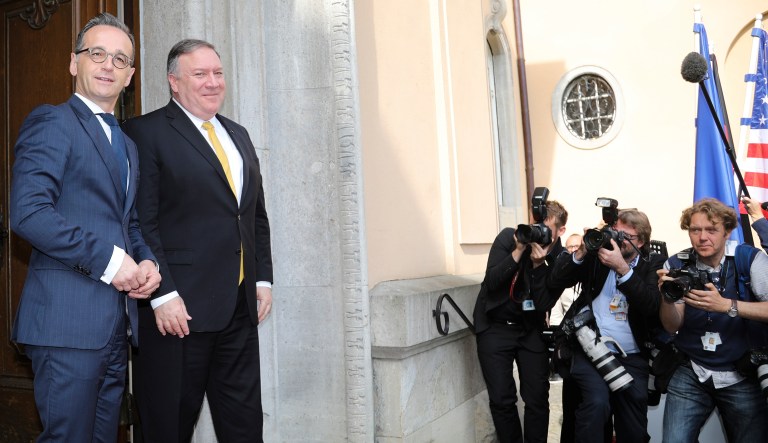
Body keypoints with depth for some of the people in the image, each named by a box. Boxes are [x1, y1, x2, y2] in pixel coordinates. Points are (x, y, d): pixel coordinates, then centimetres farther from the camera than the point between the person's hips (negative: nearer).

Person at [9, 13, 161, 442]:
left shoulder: (128, 144, 20)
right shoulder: (53, 122, -4)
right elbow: (28, 212, -17)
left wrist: (147, 261, 4)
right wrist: (108, 259, -17)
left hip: (118, 320, 8)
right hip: (69, 315, -8)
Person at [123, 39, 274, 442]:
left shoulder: (238, 135, 17)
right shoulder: (146, 132, -4)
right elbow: (142, 222, -11)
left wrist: (263, 278, 10)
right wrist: (163, 295, -16)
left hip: (240, 305, 6)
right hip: (180, 306, -6)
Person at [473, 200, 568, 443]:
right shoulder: (508, 237, -11)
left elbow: (543, 304, -17)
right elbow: (491, 282, -17)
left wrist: (538, 265, -29)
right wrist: (518, 252, -27)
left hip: (531, 329, 1)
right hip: (495, 327, -1)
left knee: (538, 398, 4)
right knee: (502, 399, 0)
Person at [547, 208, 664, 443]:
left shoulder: (653, 264, 4)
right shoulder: (596, 254, 4)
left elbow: (652, 305, -14)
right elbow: (555, 281, -3)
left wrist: (622, 267, -21)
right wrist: (581, 252, -15)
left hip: (632, 357, 1)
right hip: (591, 350, -1)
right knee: (597, 402, -25)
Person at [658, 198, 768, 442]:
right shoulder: (677, 265, -4)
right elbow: (673, 327, -4)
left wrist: (726, 305, -31)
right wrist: (668, 298, -24)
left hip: (744, 376, 0)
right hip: (691, 375, 1)